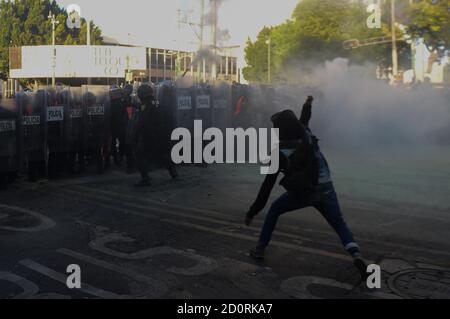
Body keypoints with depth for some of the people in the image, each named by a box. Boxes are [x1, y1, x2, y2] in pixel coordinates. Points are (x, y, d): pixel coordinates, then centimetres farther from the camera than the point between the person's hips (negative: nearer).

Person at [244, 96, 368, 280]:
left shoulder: (280, 154, -11)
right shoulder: (307, 136, -2)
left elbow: (268, 185, -11)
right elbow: (304, 121, 25)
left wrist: (253, 212, -6)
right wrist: (308, 105, 48)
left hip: (301, 193, -3)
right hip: (326, 190, 3)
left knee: (274, 210, 23)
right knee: (340, 225, 13)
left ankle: (260, 248, 23)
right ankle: (356, 255, -14)